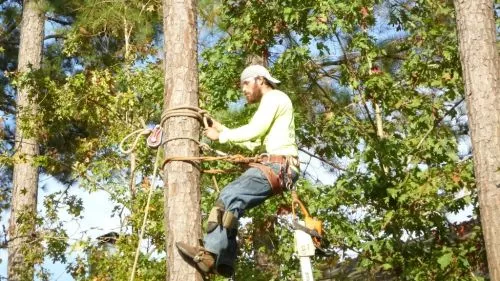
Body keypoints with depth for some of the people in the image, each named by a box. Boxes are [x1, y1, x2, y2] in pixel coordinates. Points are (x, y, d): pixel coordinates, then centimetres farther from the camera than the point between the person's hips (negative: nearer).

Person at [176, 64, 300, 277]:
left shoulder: (273, 97, -1)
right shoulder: (269, 103, 30)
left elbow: (254, 131, -11)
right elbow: (254, 142, 26)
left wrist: (222, 136, -1)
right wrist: (223, 129, 23)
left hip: (280, 165, -10)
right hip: (274, 165, 10)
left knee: (230, 196, -27)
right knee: (229, 202, -2)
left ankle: (209, 254, -39)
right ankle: (224, 264, -10)